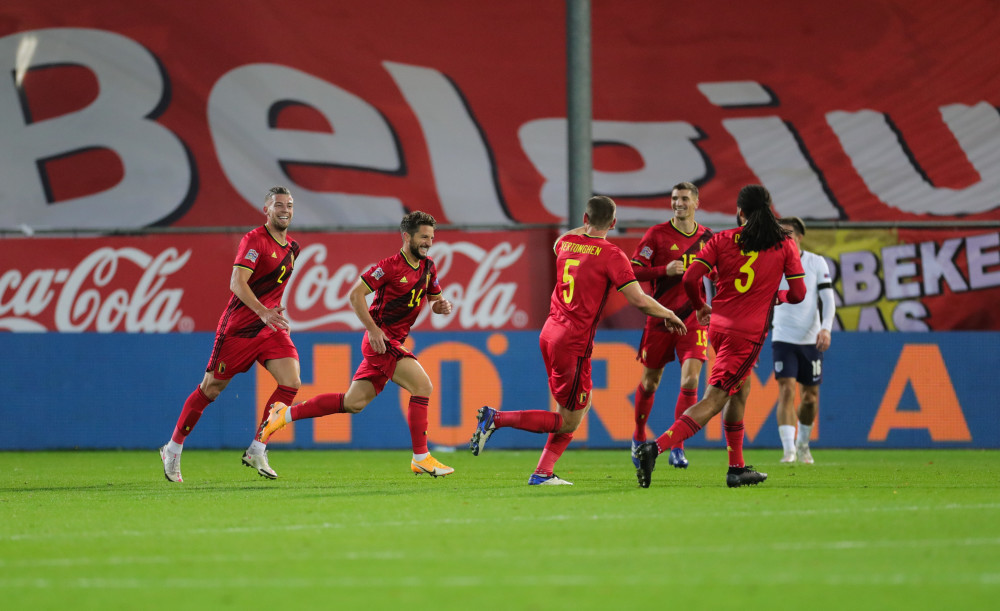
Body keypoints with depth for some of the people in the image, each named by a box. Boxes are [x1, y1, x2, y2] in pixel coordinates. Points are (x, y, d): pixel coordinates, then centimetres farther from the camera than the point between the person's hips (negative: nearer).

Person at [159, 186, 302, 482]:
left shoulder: (291, 247, 10)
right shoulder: (254, 240, -15)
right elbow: (237, 282, -26)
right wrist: (263, 312, -37)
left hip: (270, 327, 6)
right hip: (239, 327, -6)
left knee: (291, 382, -13)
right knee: (211, 389, 1)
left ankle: (256, 452, -5)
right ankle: (173, 450, 19)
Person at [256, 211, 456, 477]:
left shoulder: (428, 267, 9)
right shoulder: (390, 266, -14)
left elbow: (435, 298, 22)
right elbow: (355, 294, -14)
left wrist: (442, 305, -3)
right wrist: (373, 329, -20)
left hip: (394, 343, 8)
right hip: (381, 340, -8)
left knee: (354, 402, 8)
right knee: (422, 385, -17)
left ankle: (285, 414, 17)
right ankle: (421, 458, -13)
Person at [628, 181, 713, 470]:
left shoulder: (707, 237, 6)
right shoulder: (657, 234, -3)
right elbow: (634, 271, -7)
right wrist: (665, 270, -20)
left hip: (693, 317, 1)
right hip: (661, 315, -1)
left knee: (690, 380, -14)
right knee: (650, 382, 9)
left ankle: (677, 448, -6)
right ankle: (639, 438, 32)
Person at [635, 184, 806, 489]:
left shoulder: (722, 240, 3)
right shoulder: (784, 244, 1)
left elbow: (690, 278, -5)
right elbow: (798, 293, 2)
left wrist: (700, 306, 14)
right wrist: (777, 297, 24)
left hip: (719, 324, 4)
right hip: (749, 333, -4)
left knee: (740, 389, 23)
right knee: (713, 400, -8)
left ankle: (737, 468, 23)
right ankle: (656, 447, -25)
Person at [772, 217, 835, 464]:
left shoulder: (816, 263, 0)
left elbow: (828, 300, -2)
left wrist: (826, 328, -17)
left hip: (811, 339, 1)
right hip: (783, 338, -1)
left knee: (810, 395, 8)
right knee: (786, 390, -16)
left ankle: (803, 443, 31)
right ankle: (788, 449, -19)